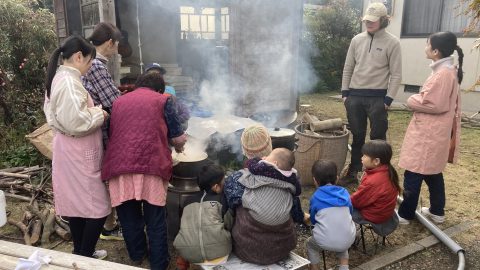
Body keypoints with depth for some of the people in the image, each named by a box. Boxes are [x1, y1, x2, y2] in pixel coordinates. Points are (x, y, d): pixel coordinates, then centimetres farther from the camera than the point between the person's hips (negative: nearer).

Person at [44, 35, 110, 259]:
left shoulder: (58, 78, 12)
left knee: (76, 204, 18)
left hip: (68, 150, 11)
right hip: (78, 153, -11)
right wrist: (100, 114, -12)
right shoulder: (69, 82, -21)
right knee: (97, 208, 0)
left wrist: (92, 111, 10)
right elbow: (76, 122, -28)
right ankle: (85, 258, 11)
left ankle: (80, 253, 32)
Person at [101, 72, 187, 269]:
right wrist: (178, 147, 32)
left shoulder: (118, 101, 23)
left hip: (119, 164, 4)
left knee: (129, 215, 17)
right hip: (151, 165, -3)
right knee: (155, 219, 7)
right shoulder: (162, 100, 12)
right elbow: (179, 138, 9)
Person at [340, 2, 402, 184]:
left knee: (378, 138, 3)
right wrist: (345, 93, 5)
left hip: (377, 97, -3)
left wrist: (388, 100, -11)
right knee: (357, 136, 11)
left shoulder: (392, 43, -4)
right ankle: (353, 172, 21)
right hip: (355, 96, 4)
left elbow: (396, 75, -5)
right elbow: (348, 68, 11)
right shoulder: (357, 40, 7)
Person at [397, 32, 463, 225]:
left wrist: (412, 101, -8)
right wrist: (418, 100, 9)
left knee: (413, 174, -1)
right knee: (432, 173, 19)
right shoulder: (450, 71, 12)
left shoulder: (443, 73, -19)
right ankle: (437, 212, 31)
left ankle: (405, 214, 9)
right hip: (434, 132, 10)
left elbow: (434, 104, -22)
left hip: (427, 133, -10)